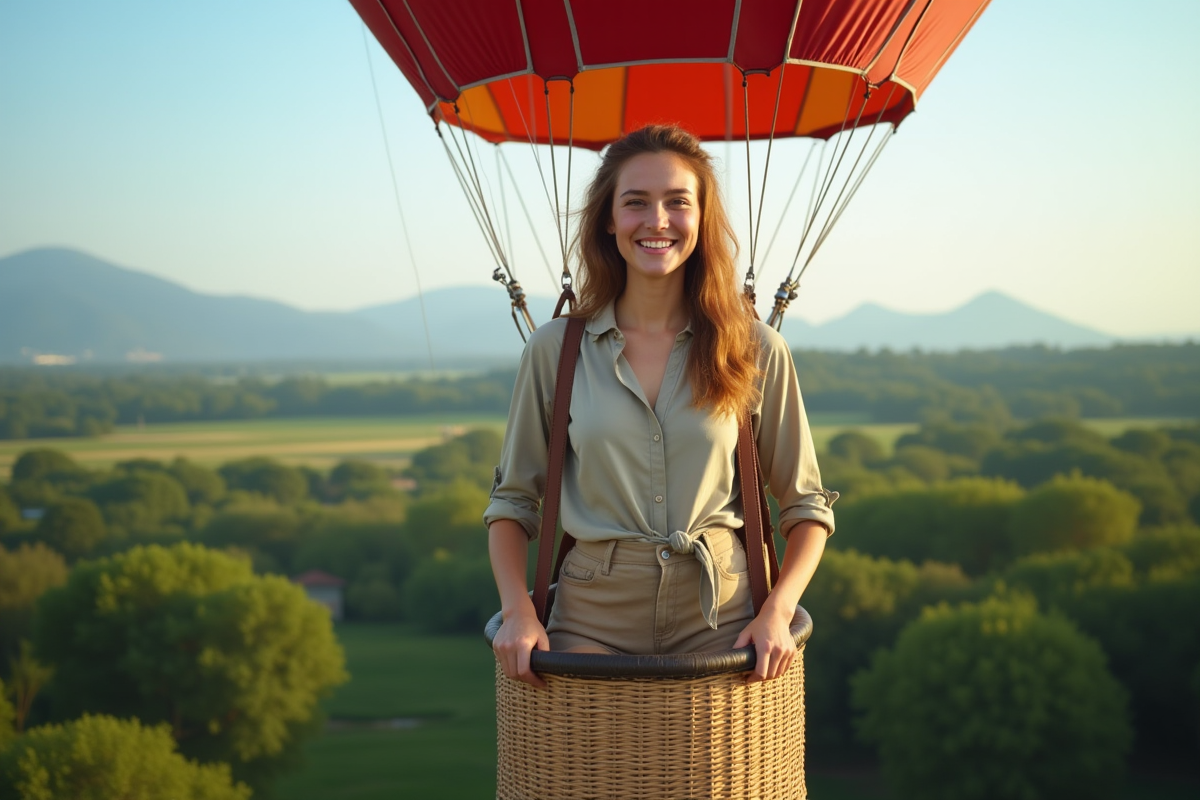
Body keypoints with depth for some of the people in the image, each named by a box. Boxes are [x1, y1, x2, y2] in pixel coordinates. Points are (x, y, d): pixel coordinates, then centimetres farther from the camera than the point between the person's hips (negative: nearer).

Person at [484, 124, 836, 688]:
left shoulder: (755, 352, 1)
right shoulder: (555, 349, 2)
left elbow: (806, 506, 7)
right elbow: (512, 500, 8)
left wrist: (778, 612, -9)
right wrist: (517, 612, -7)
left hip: (717, 620, 0)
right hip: (592, 620, 0)